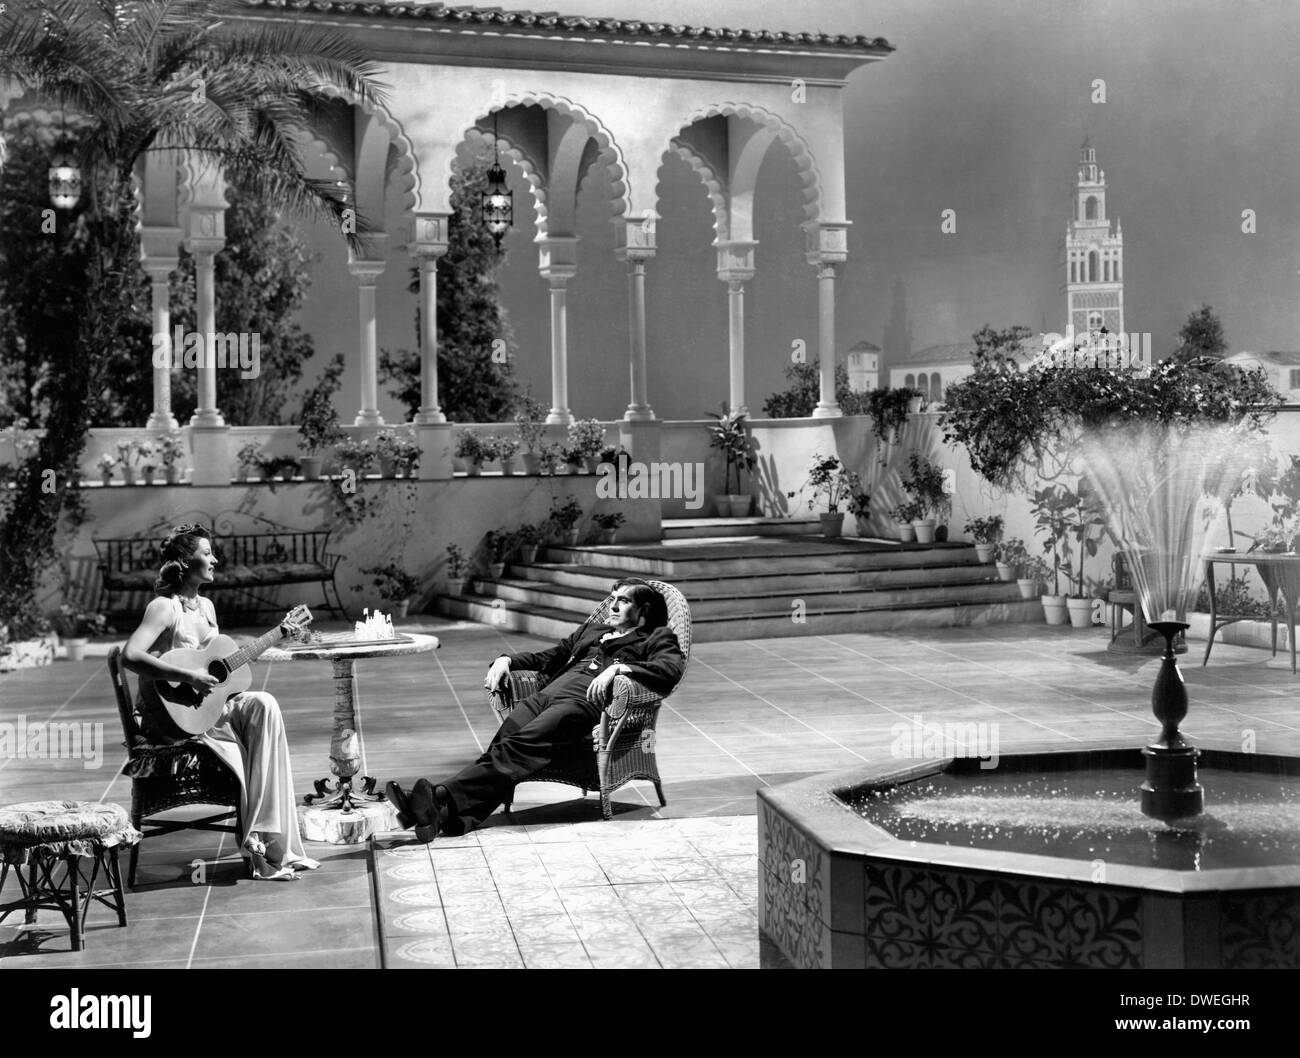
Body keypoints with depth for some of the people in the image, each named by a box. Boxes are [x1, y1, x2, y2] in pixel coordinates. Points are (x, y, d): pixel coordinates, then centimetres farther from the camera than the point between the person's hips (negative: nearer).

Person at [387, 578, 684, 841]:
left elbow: (672, 669, -2)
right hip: (547, 693, 5)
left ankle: (445, 797, -52)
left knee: (519, 746, -32)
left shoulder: (657, 638, 20)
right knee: (501, 745, -26)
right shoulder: (591, 630, 40)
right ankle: (449, 814, -48)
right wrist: (507, 660, 18)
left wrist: (620, 667, -16)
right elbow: (544, 658, 38)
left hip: (586, 700, -5)